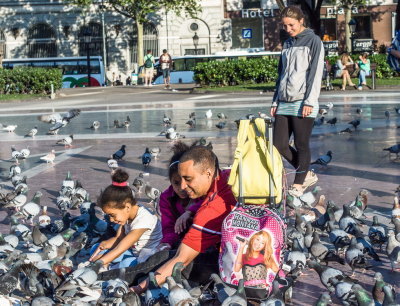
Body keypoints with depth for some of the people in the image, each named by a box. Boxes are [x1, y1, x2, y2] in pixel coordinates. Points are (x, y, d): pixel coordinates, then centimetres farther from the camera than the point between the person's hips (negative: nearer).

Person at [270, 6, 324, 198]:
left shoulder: (313, 41, 0)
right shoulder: (287, 44, 20)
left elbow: (316, 73, -8)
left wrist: (309, 101, -15)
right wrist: (275, 101, 15)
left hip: (303, 104, -7)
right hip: (284, 104, 7)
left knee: (301, 145, -1)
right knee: (279, 145, 3)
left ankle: (298, 185, 8)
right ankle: (307, 175, 17)